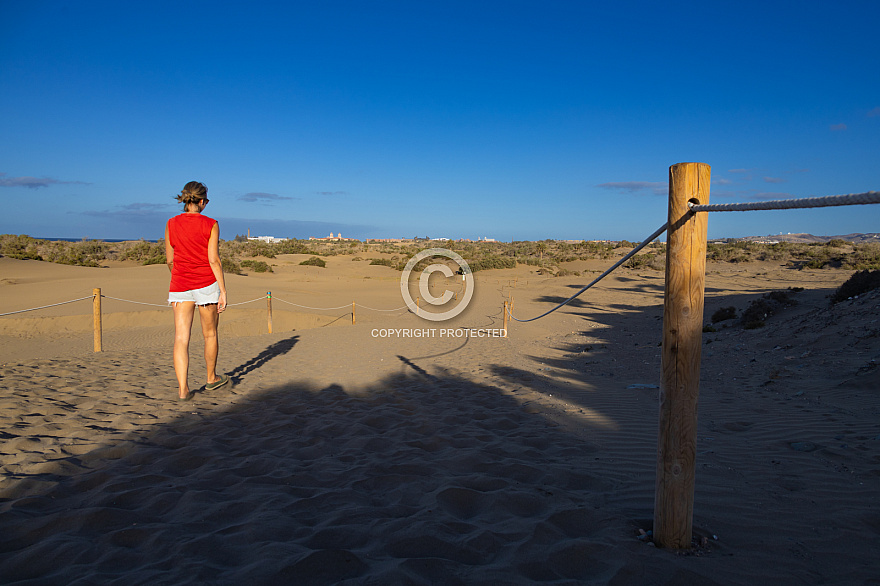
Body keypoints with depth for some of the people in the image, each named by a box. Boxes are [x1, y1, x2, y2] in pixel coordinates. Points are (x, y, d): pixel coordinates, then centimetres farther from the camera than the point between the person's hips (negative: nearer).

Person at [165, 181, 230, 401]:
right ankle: (211, 378, 31)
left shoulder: (171, 224, 4)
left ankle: (183, 389, -4)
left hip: (179, 286, 3)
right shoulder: (211, 225, -7)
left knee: (181, 338, 1)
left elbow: (170, 260, 9)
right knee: (210, 334, 15)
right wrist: (223, 291, -8)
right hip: (206, 284, -2)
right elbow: (214, 260, -11)